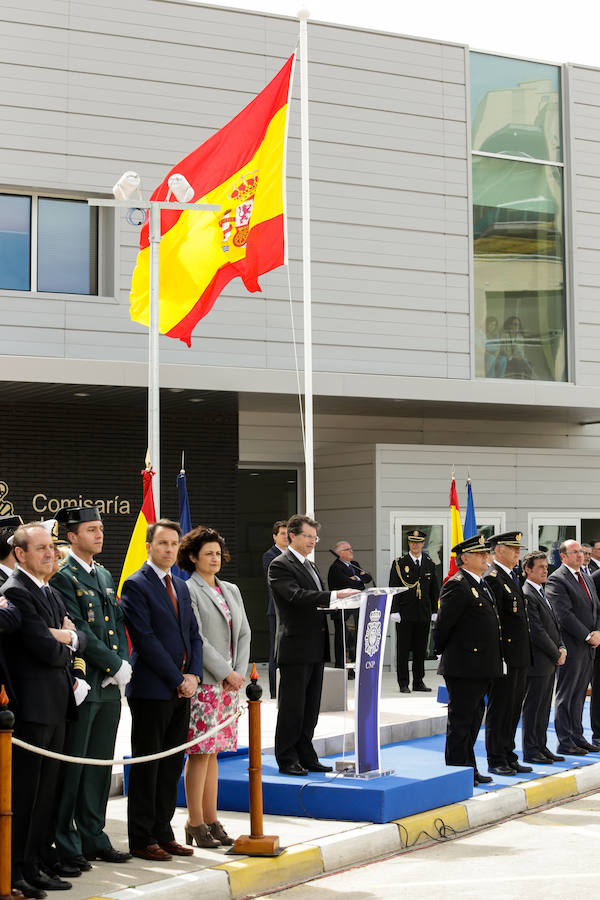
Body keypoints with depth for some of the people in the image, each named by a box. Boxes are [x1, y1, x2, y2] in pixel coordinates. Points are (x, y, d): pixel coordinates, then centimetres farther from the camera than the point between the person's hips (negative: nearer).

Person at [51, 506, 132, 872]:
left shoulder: (105, 575, 17)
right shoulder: (62, 577, -10)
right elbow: (79, 632, -16)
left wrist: (124, 664, 0)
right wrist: (115, 665, -13)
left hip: (110, 688, 8)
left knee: (100, 767, 13)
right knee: (71, 768, -2)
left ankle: (93, 838, 22)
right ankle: (65, 845, 6)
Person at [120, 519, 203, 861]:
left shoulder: (181, 586, 16)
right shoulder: (136, 585, -8)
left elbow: (194, 635, 15)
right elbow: (145, 639, -15)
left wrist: (193, 675, -1)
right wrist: (177, 679, -14)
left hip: (181, 690, 7)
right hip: (151, 690, -7)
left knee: (172, 765, 11)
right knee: (147, 765, -1)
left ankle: (163, 832, 19)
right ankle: (142, 839, 6)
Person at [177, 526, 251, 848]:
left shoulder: (231, 590, 17)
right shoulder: (188, 590, -6)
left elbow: (244, 633, 15)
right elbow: (195, 638, -13)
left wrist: (239, 672, 0)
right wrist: (226, 673, -13)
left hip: (229, 683, 7)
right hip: (203, 682, -7)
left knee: (212, 752, 10)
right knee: (201, 753, -5)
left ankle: (211, 819, 14)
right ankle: (195, 823, 1)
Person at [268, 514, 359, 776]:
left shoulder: (310, 565, 19)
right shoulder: (280, 565, -10)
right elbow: (296, 595, -24)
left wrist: (341, 599, 3)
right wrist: (335, 595, -30)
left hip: (315, 647, 9)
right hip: (295, 648, -9)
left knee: (310, 707, 12)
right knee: (292, 707, -3)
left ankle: (306, 757, 19)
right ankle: (287, 760, 4)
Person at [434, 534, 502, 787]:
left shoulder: (481, 585, 16)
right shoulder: (457, 585, -15)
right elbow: (443, 624, -15)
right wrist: (442, 651, -3)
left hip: (481, 668, 9)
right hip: (463, 667, -9)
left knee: (473, 719, 15)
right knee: (460, 721, -2)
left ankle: (469, 769, 24)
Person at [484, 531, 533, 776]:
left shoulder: (512, 577, 17)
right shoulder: (493, 577, -13)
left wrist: (525, 655, 19)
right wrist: (498, 657, -21)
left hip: (519, 658, 9)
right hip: (505, 655, -9)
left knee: (513, 708, 13)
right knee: (500, 708, -2)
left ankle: (508, 756, 21)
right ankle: (496, 760, 5)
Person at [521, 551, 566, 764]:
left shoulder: (541, 593, 16)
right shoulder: (526, 596, -16)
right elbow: (537, 632, -19)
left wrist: (562, 648, 3)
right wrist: (556, 655, -12)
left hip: (550, 662, 9)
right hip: (537, 662, -9)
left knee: (544, 707, 14)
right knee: (532, 708, -2)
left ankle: (541, 747, 20)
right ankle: (530, 751, 4)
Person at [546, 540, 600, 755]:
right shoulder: (556, 580, -9)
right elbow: (564, 614, -16)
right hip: (571, 646, -8)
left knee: (579, 695, 12)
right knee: (566, 695, -2)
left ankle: (577, 737, 18)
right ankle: (564, 742, 2)